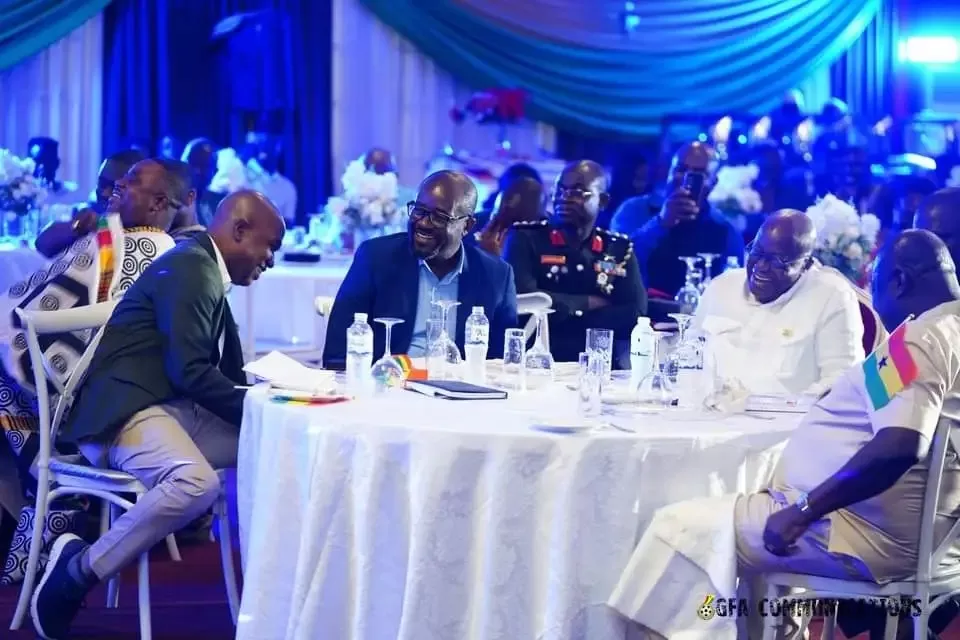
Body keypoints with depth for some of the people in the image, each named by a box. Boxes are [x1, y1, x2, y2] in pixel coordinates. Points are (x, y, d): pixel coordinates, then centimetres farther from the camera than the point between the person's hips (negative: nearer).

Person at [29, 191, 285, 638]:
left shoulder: (206, 272, 19)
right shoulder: (190, 268, -12)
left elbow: (228, 373, 22)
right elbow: (190, 372, -19)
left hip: (171, 407, 10)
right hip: (124, 409, -10)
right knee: (195, 482, -35)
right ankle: (77, 571, -19)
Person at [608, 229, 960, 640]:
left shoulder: (922, 337, -18)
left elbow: (899, 448, -32)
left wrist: (803, 511, -27)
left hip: (861, 535, -11)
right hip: (898, 533, 11)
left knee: (679, 528, -7)